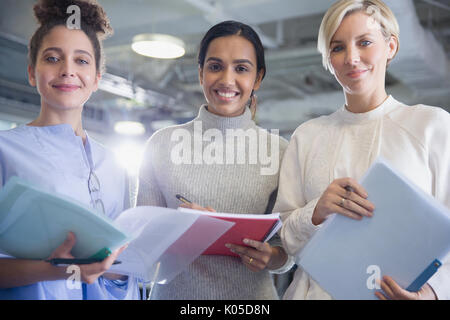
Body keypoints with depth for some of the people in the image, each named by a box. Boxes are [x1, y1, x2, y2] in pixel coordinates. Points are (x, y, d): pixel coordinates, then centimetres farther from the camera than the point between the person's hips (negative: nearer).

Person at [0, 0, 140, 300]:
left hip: (103, 292, 4)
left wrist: (115, 268, -9)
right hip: (31, 293, -3)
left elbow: (126, 263, 11)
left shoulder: (113, 166, 7)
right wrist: (50, 270, -26)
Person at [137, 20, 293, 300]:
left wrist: (273, 257, -19)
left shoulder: (279, 151, -4)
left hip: (250, 293, 0)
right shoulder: (162, 144, -4)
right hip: (176, 291, 0)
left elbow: (289, 245, 1)